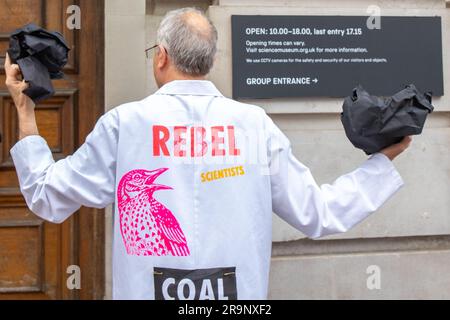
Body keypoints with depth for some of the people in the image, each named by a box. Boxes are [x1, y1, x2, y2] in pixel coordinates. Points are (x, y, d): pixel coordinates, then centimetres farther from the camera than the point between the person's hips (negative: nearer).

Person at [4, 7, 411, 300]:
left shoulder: (124, 123, -6)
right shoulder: (256, 125, -2)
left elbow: (47, 198, 3)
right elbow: (318, 214, 3)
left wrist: (25, 114, 13)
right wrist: (385, 157, 14)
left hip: (149, 289, -1)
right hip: (239, 292, 2)